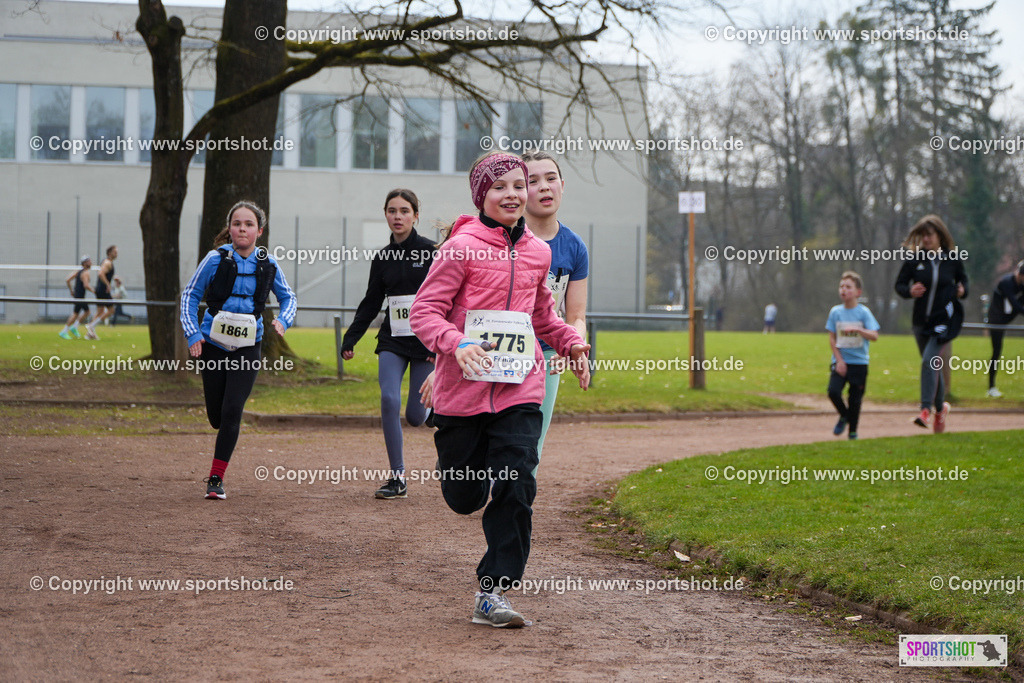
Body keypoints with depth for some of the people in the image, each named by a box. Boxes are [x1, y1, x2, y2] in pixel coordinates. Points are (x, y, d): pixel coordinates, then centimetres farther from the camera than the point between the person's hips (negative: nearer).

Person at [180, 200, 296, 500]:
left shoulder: (268, 265, -3)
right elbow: (190, 295, 1)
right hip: (213, 345, 0)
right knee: (216, 416, 6)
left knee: (231, 413, -11)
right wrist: (193, 334, -8)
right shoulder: (216, 260, -8)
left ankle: (216, 478, -1)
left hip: (247, 348, 0)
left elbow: (288, 296, 13)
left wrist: (282, 320, -7)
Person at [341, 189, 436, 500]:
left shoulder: (430, 251, -6)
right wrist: (350, 339, 9)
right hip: (392, 340, 3)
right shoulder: (383, 258, 8)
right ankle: (397, 477, -7)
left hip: (425, 343, -3)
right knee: (389, 400, -15)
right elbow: (371, 302, 15)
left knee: (416, 415, -2)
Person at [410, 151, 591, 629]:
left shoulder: (538, 252, 11)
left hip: (520, 389, 3)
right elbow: (424, 312, -9)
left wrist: (571, 342, 10)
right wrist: (458, 343, -27)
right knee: (463, 497, 8)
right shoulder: (462, 247, -6)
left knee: (516, 489, -11)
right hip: (464, 388, -3)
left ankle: (494, 593, -5)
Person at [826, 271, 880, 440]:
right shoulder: (835, 312, 2)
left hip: (859, 363, -1)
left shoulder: (863, 312, -4)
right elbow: (831, 338, 4)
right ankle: (844, 416, 13)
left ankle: (853, 431, 18)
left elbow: (874, 336, -13)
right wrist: (839, 360, -5)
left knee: (855, 399, 1)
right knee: (833, 391, -16)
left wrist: (857, 330, -30)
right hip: (840, 361, 1)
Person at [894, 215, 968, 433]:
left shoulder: (953, 259, -4)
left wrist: (962, 290, -8)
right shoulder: (914, 259, -2)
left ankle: (926, 409, -20)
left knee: (930, 360, -21)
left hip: (945, 319, -3)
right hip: (921, 321, 3)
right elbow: (899, 284, 3)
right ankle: (940, 408, 35)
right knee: (932, 366, 14)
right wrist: (909, 291, -17)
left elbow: (963, 278, 13)